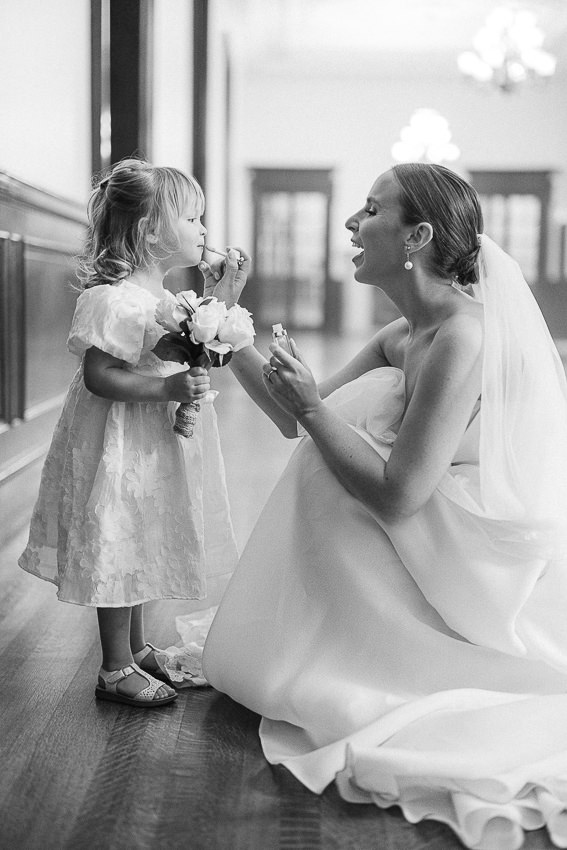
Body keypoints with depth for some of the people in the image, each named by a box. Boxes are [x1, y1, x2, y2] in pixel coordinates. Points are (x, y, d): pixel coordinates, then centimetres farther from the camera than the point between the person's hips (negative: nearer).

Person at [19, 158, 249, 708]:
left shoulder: (163, 295, 9)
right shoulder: (114, 299, -22)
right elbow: (99, 377, -25)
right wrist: (168, 387, -32)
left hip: (156, 447, 10)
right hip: (122, 449, -10)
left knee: (141, 550, 20)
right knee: (119, 552, 2)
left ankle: (136, 648, 36)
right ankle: (115, 671, 15)